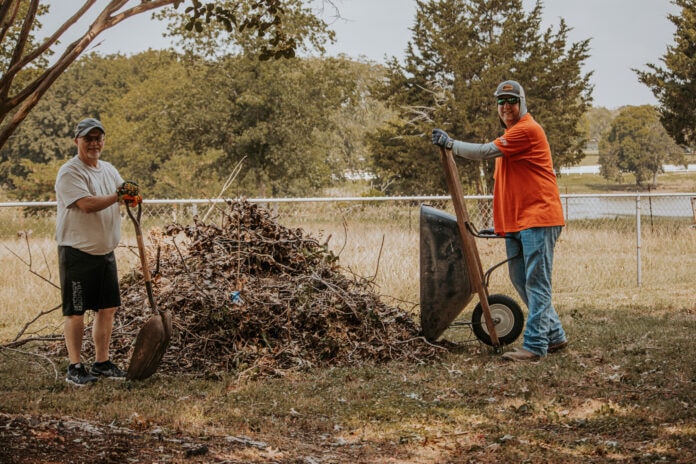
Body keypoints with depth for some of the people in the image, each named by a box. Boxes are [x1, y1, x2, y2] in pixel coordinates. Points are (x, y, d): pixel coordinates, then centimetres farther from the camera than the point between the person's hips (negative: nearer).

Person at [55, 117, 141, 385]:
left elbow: (126, 194, 15)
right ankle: (75, 368, 4)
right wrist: (117, 196, -17)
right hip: (77, 253, -8)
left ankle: (102, 363, 21)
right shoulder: (69, 172, -12)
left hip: (106, 252, 8)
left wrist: (132, 196, -9)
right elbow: (87, 204, -24)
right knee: (76, 312, -2)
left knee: (107, 308, 11)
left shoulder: (108, 170, 15)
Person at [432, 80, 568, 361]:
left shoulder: (527, 129, -10)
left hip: (538, 217, -11)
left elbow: (485, 152, -15)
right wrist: (500, 221, 22)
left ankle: (535, 344, -12)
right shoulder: (511, 134, 24)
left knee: (535, 282, -11)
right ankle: (554, 335, 22)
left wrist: (450, 144, -6)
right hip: (516, 222, 11)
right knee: (520, 280, 13)